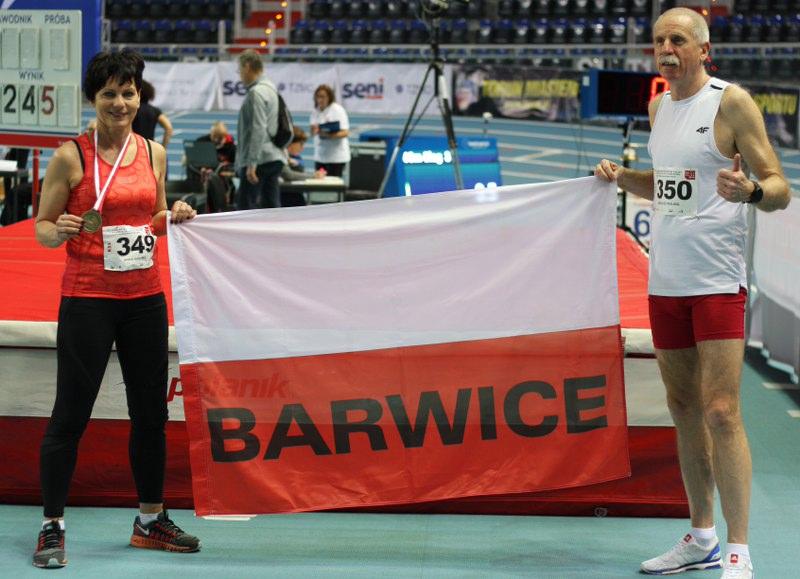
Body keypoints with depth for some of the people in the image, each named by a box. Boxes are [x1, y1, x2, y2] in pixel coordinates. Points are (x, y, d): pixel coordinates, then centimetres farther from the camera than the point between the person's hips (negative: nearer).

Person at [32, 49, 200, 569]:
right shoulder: (71, 156, -7)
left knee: (152, 411, 11)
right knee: (71, 413, -2)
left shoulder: (154, 154, 7)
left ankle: (151, 520, 25)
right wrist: (60, 230, -24)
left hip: (144, 297, 5)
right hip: (87, 298, -5)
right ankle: (53, 527, 7)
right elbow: (43, 227, -2)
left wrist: (174, 217, -1)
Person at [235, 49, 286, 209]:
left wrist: (252, 163, -24)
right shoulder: (271, 89, 16)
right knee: (271, 206, 8)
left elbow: (258, 130, -22)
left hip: (260, 159, -10)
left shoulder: (256, 93, -14)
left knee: (246, 207, -7)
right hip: (275, 157, 10)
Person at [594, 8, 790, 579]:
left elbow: (780, 188, -8)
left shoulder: (731, 102, -7)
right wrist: (622, 176, 10)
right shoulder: (659, 107, 14)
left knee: (721, 411, -11)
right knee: (684, 408, 11)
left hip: (716, 281, -7)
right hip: (665, 280, 7)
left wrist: (749, 190, -30)